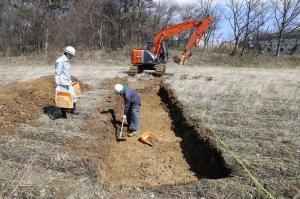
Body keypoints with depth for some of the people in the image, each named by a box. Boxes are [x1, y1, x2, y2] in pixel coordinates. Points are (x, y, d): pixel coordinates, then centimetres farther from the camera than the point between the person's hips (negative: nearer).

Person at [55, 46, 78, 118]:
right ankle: (64, 113, 16)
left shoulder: (68, 61, 12)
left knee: (73, 96, 10)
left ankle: (73, 109, 28)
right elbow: (57, 74, -17)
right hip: (62, 84, -8)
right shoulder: (60, 61, -16)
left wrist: (70, 81, 24)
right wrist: (57, 85, -19)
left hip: (68, 83, 8)